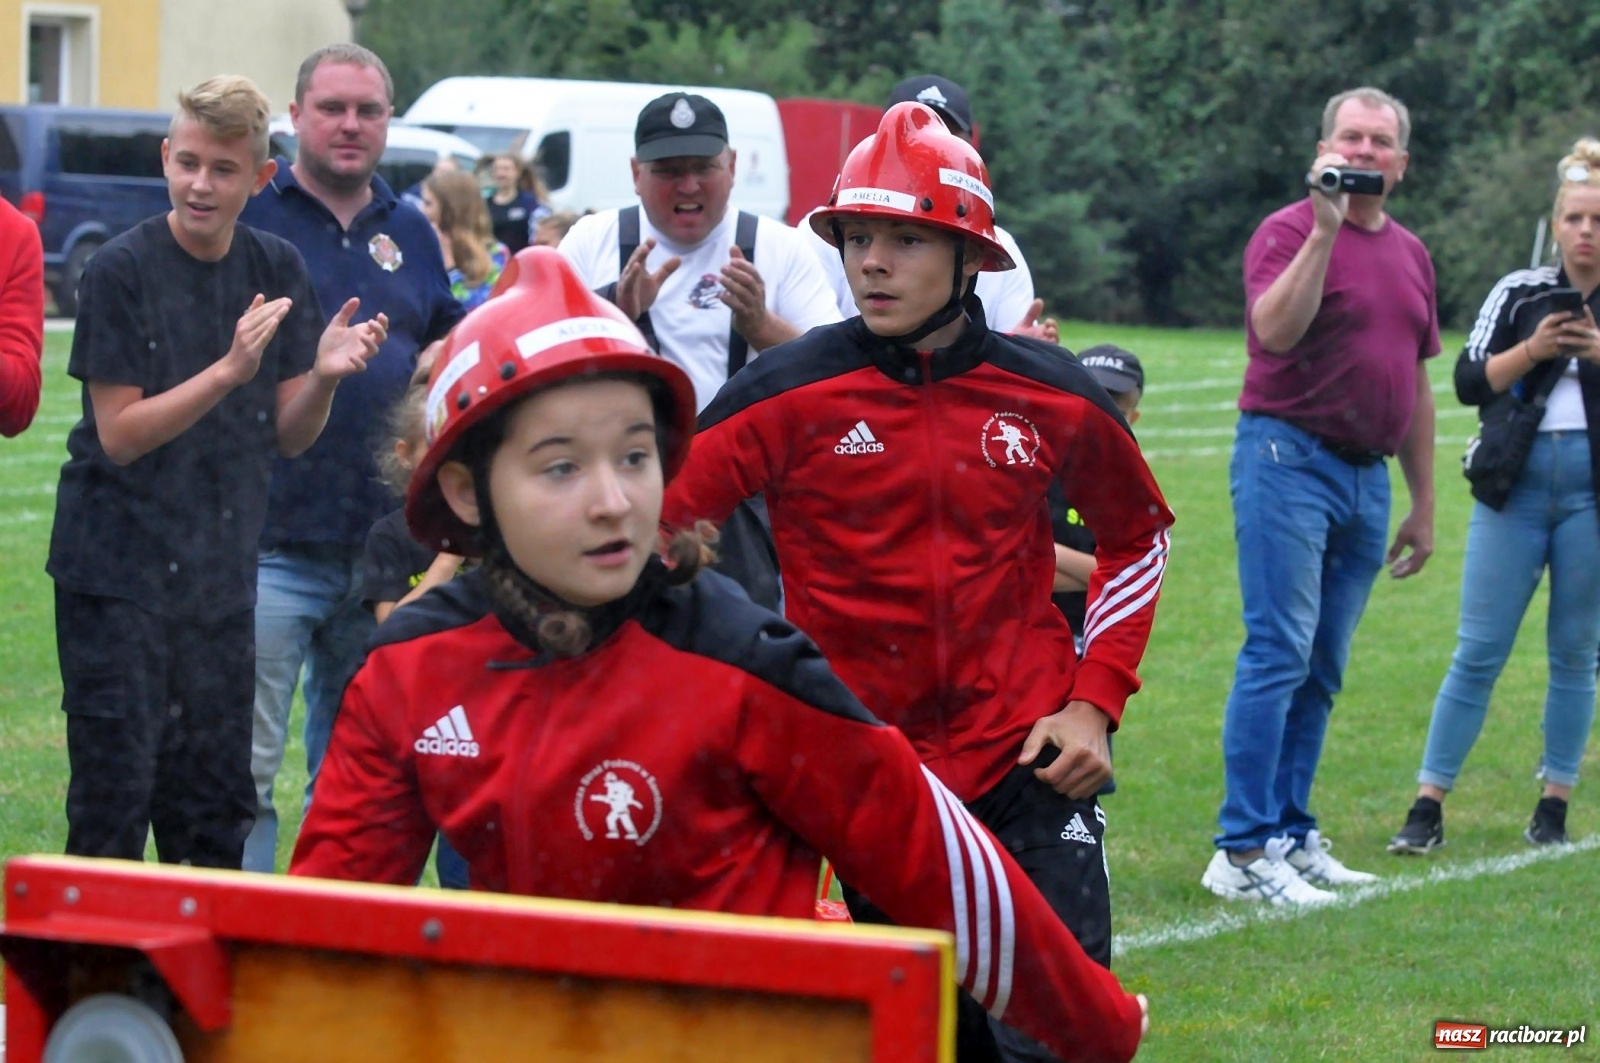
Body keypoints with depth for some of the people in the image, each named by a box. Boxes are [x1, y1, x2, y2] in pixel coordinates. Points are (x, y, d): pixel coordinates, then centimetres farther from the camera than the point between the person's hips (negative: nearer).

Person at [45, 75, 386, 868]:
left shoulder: (277, 271, 5)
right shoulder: (121, 271, -9)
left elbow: (288, 437, 6)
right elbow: (120, 433, -13)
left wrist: (324, 376, -15)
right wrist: (229, 370, -24)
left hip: (220, 580, 5)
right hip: (117, 572, -5)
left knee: (215, 807, 10)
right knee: (113, 799, -6)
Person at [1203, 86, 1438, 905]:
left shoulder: (1411, 254, 16)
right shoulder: (1290, 231, -5)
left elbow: (1417, 385, 22)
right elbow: (1273, 331, -24)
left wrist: (1424, 504, 21)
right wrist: (1325, 230, -25)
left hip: (1368, 475, 7)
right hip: (1291, 459, -7)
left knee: (1322, 670, 9)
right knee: (1279, 651, -12)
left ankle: (1292, 836, 14)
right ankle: (1242, 852, -12)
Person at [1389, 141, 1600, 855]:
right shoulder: (1519, 293, 7)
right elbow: (1468, 382, -1)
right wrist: (1533, 350, -14)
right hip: (1516, 487, 0)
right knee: (1478, 653, -2)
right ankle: (1427, 808, -1)